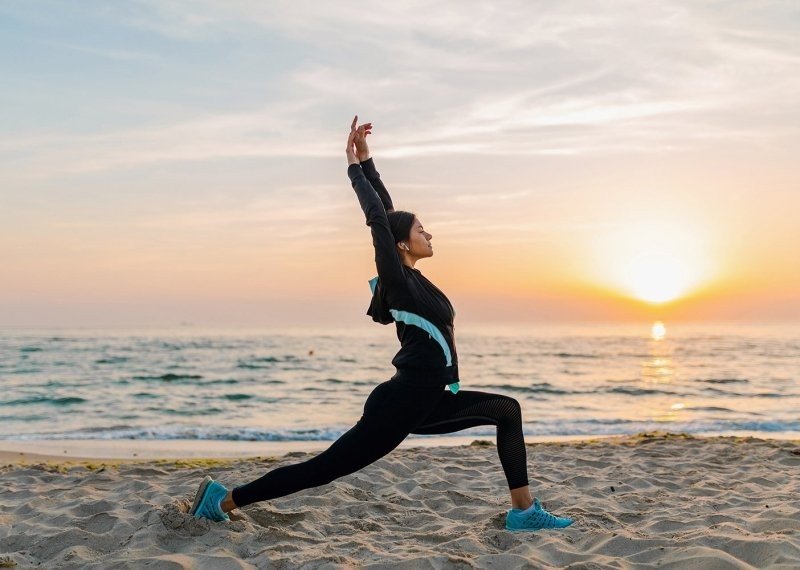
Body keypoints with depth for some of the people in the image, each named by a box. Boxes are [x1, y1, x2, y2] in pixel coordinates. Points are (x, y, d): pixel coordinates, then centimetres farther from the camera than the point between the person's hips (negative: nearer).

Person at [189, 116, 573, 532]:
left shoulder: (410, 278, 10)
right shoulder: (398, 279, -12)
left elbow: (388, 209, 12)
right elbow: (377, 218, -16)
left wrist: (366, 161, 14)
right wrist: (355, 165, -7)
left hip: (422, 404, 10)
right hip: (398, 405, -10)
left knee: (507, 410, 11)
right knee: (322, 468, -4)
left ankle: (524, 511, 9)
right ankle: (224, 498, 6)